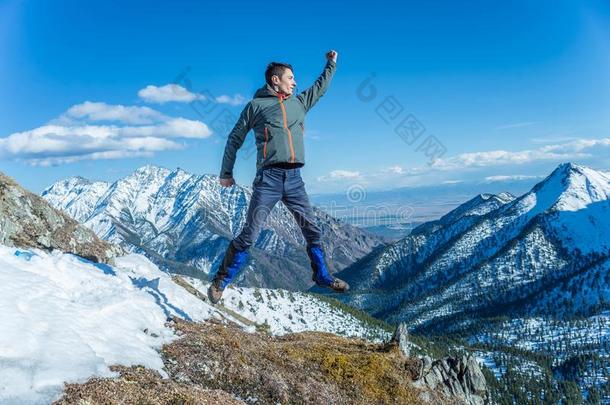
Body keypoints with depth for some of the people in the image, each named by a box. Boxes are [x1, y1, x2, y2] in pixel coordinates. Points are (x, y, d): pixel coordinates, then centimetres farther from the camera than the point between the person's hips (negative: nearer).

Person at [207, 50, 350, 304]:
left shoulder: (299, 103, 21)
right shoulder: (256, 105, 6)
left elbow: (319, 88, 40)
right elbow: (235, 139, 9)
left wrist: (331, 64, 46)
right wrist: (226, 173, 8)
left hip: (294, 178, 5)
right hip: (269, 177, -5)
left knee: (312, 229, 9)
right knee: (249, 234, -6)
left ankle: (322, 276, 26)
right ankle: (220, 281, 7)